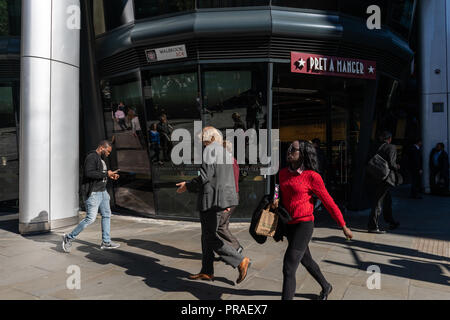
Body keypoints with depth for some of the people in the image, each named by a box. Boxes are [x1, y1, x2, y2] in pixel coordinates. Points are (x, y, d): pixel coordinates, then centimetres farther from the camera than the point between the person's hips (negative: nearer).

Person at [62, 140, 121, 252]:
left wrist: (110, 176, 9)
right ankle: (69, 238, 8)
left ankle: (106, 242, 17)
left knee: (107, 215, 10)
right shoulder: (91, 157, -15)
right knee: (90, 218, -8)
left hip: (102, 192, 10)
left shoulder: (100, 158, 17)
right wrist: (106, 174, -22)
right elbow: (89, 173, -27)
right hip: (93, 193, -10)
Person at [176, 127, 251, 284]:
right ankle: (207, 271, 24)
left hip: (212, 199, -10)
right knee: (207, 235, 16)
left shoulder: (210, 150, -12)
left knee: (210, 237, -2)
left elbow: (205, 176, -18)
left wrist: (187, 186, -4)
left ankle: (240, 261, 0)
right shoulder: (223, 152, 17)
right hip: (222, 198, 10)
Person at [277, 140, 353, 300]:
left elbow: (328, 202, -8)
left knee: (288, 269, -10)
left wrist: (343, 226, -1)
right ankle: (326, 287, 51)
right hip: (289, 225, 7)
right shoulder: (283, 173, 4)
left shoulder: (312, 176, -14)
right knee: (306, 260, 25)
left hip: (304, 225, -7)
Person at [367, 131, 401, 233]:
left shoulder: (378, 147, 11)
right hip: (386, 178, -8)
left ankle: (391, 222, 35)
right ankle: (373, 226, -3)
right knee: (378, 201, -6)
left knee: (387, 200, 21)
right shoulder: (391, 147, -8)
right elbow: (391, 163, -18)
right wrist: (397, 167, 1)